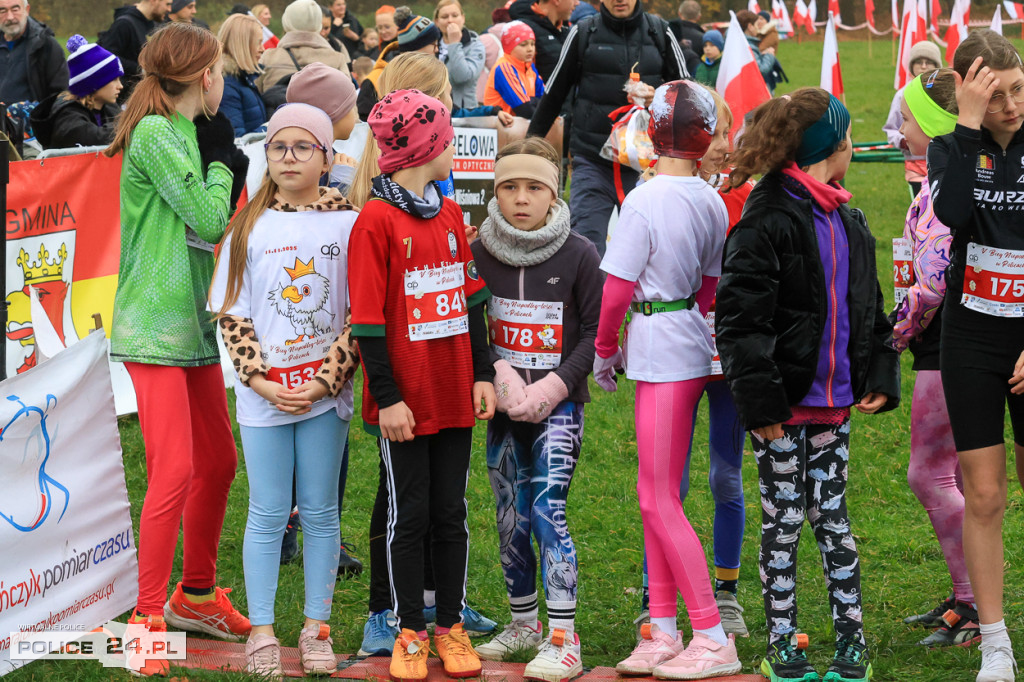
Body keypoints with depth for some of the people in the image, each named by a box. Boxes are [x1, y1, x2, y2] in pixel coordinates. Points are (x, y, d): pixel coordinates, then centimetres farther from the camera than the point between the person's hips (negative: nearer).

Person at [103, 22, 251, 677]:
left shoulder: (185, 133, 14)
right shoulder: (156, 134, -14)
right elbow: (209, 221, -17)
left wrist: (231, 166, 4)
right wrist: (220, 157, -5)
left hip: (194, 321, 10)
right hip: (155, 323, -10)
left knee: (219, 461, 17)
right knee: (175, 470, -14)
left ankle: (197, 596, 32)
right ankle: (148, 616, -8)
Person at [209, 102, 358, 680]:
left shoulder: (347, 222, -2)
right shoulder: (250, 227, 1)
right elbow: (233, 314, 1)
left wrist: (325, 381, -11)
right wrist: (262, 381, -9)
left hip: (327, 394, 0)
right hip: (263, 395, 0)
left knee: (320, 512, 8)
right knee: (268, 514, 5)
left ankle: (317, 628, 18)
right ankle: (262, 632, 14)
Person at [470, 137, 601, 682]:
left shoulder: (578, 255, -5)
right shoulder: (479, 253, 1)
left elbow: (596, 330, -2)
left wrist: (556, 383, -13)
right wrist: (500, 373, -11)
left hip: (558, 403, -4)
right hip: (502, 408, 4)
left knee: (547, 508, -14)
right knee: (511, 518, 10)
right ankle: (523, 623, 27)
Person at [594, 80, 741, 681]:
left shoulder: (644, 202, -16)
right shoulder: (712, 203, 6)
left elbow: (617, 291, -14)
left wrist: (604, 350, 1)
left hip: (660, 352, -8)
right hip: (692, 344, 8)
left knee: (661, 502, -4)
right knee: (655, 493, 13)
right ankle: (664, 631, 16)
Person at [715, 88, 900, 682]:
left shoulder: (848, 222, 13)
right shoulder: (768, 220, -12)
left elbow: (869, 309, 21)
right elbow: (740, 320, -16)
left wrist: (880, 376, 9)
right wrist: (760, 402, -20)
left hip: (833, 399, 6)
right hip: (784, 405, -6)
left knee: (832, 517, 11)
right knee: (784, 521, 2)